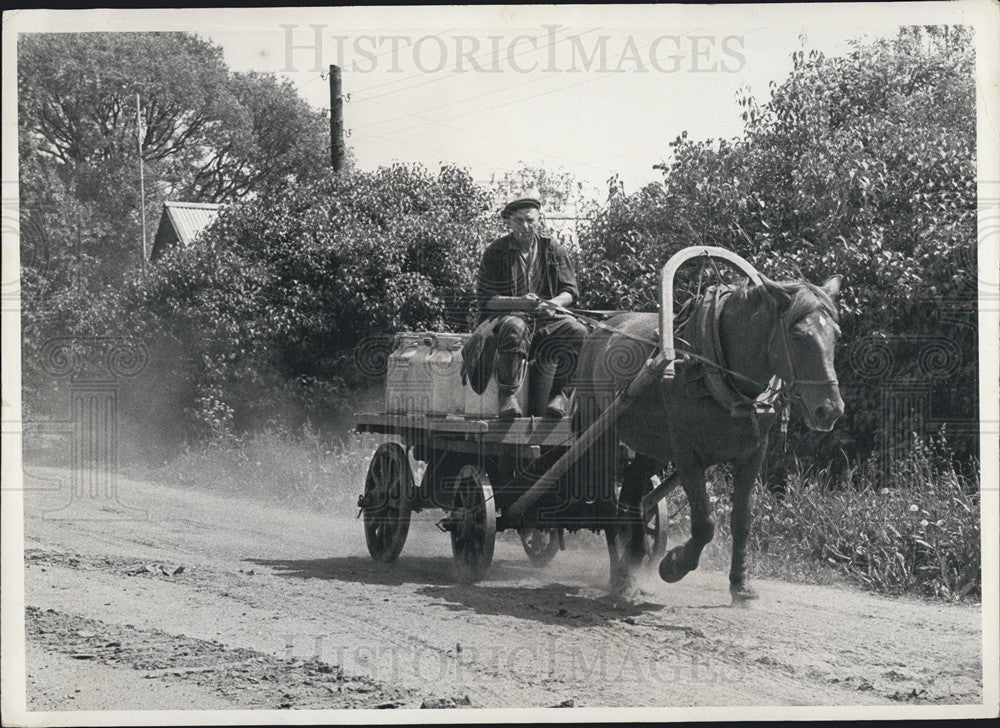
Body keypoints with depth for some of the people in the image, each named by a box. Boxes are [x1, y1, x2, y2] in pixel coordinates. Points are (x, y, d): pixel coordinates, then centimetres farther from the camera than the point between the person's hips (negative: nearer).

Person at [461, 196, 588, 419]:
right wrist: (519, 302, -21)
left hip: (547, 318, 3)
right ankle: (507, 396, -35)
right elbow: (486, 299, -3)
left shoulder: (552, 250, 12)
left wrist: (551, 304, -15)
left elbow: (571, 292, 9)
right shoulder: (496, 252, 4)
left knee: (578, 332, -28)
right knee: (515, 327, -40)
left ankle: (561, 394, -20)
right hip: (507, 315, -3)